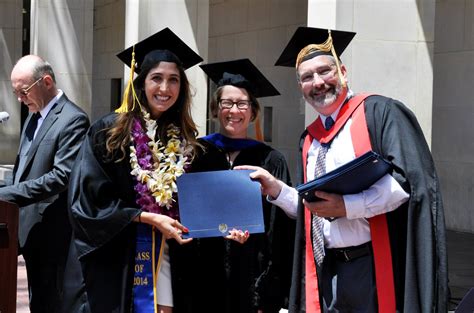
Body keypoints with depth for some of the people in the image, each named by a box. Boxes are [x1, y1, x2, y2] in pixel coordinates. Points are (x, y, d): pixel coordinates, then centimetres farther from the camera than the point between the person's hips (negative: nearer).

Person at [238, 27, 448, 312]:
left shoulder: (378, 112, -4)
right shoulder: (309, 139, 16)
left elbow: (409, 180, -15)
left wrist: (346, 206, -21)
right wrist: (277, 190, 6)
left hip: (375, 269, -6)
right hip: (327, 273, 6)